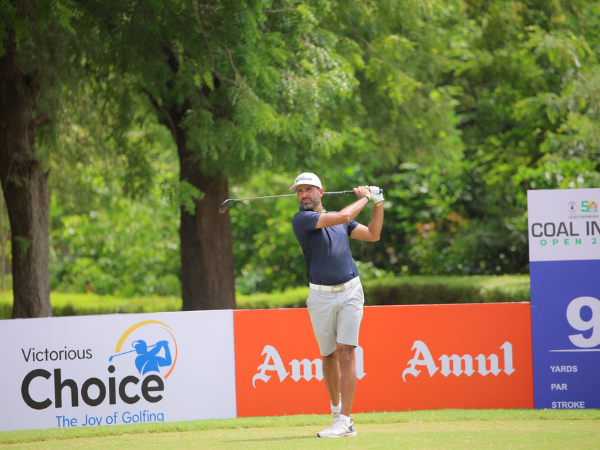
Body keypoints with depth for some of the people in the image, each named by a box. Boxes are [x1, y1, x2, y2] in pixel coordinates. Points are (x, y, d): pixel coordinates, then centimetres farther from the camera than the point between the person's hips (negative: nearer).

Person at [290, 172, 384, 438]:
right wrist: (364, 198, 1)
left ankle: (344, 422, -17)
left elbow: (373, 234, 19)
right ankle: (336, 409, 31)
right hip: (321, 297, -1)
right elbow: (343, 217, -15)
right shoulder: (301, 219, -6)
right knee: (328, 356, 7)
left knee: (345, 352, -11)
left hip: (350, 293, 1)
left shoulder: (338, 220, 12)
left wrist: (378, 203, 10)